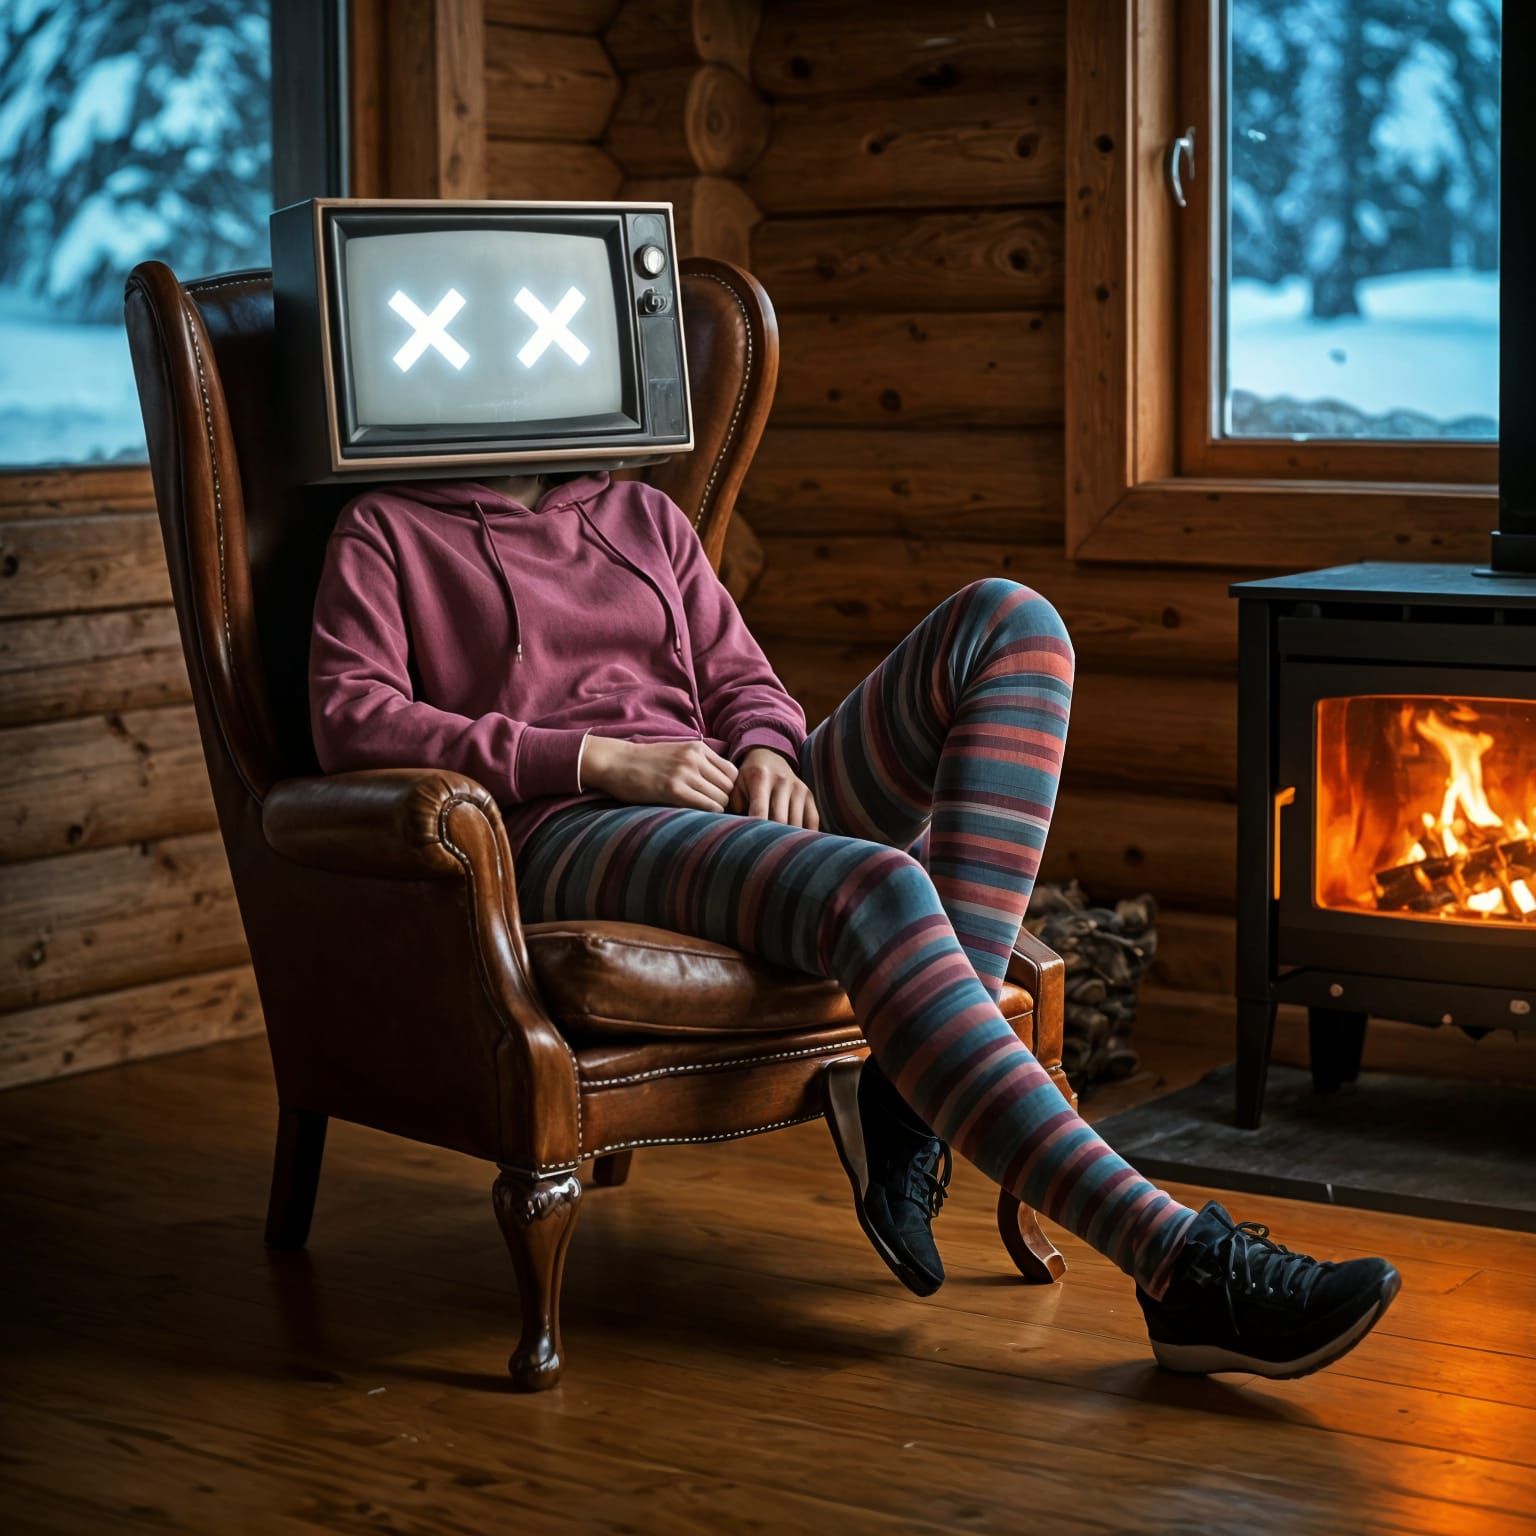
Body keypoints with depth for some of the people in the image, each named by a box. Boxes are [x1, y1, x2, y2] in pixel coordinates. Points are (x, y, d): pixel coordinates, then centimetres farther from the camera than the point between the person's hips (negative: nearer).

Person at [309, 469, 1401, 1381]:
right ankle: (1179, 1266, -42)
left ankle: (914, 1099, -30)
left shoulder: (645, 518, 31)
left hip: (735, 814, 6)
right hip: (566, 841, -6)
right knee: (874, 887, -35)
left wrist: (767, 753, -4)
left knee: (1011, 624, -16)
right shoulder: (387, 534, 16)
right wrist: (597, 759, -11)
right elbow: (350, 720, -1)